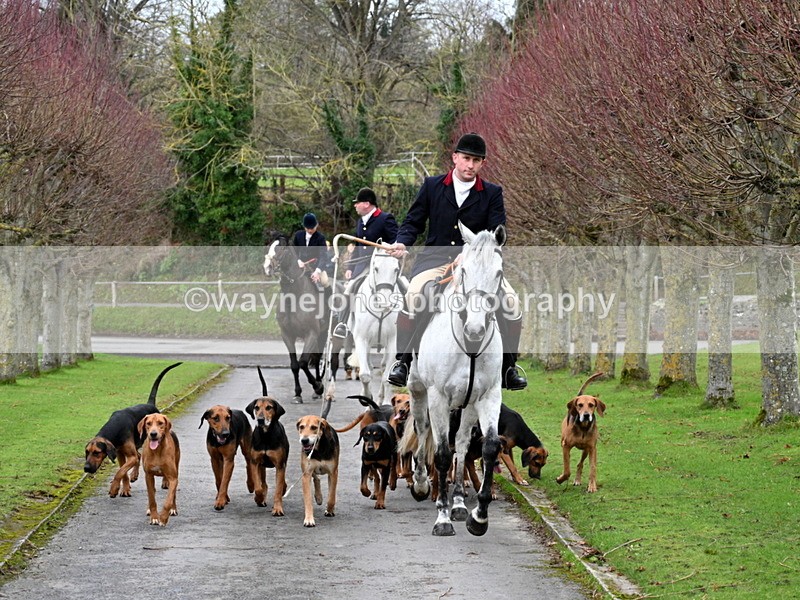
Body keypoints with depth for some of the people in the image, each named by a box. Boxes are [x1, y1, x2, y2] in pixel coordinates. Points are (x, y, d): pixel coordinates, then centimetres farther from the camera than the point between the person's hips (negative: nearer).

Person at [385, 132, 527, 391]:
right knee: (413, 295, -31)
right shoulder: (432, 186, 9)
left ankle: (508, 368, -4)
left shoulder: (492, 193, 6)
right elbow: (413, 221, 12)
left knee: (511, 301, -21)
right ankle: (402, 361, -18)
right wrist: (402, 242, -10)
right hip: (436, 258, -1)